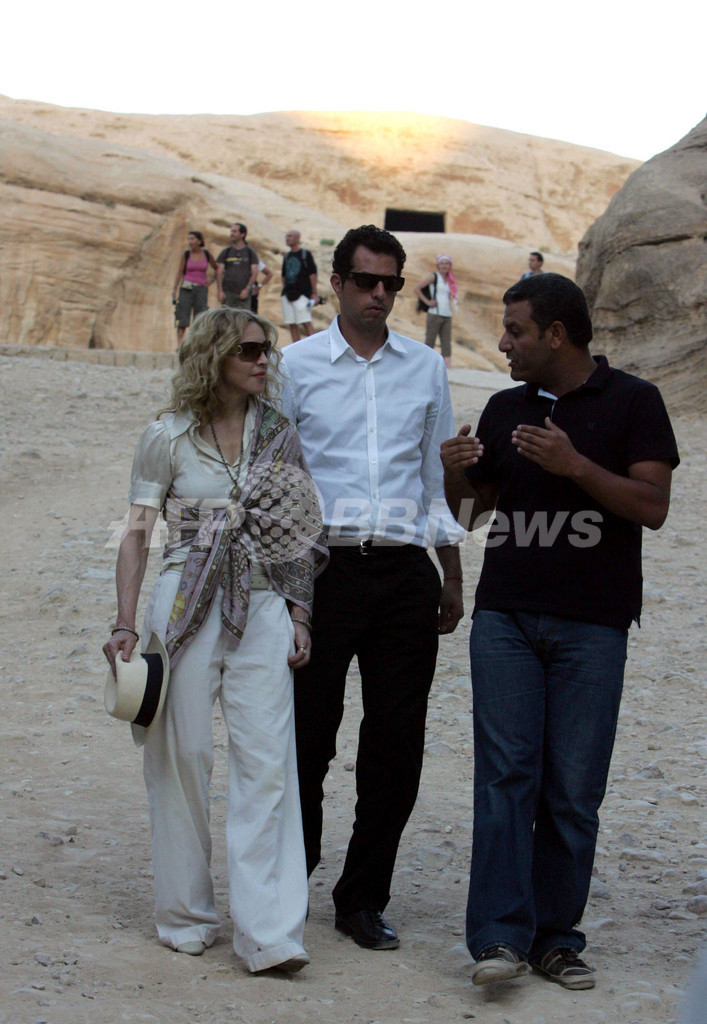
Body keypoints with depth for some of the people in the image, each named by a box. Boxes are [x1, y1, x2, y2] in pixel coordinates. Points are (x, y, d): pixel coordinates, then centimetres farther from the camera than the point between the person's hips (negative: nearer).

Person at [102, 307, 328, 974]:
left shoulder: (279, 435, 10)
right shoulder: (167, 439, 2)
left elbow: (298, 535, 14)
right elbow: (137, 534, 2)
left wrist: (299, 615, 7)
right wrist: (124, 624, -5)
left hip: (262, 611, 2)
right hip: (186, 609, -2)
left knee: (267, 763, -6)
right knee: (182, 757, 3)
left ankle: (268, 931, -7)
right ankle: (186, 915, 18)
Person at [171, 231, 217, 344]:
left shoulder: (207, 255, 5)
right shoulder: (186, 255, 2)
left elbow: (216, 269, 20)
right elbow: (179, 273, 2)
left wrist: (212, 279, 2)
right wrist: (174, 291, -6)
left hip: (201, 289, 1)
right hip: (186, 289, -1)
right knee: (182, 319, -9)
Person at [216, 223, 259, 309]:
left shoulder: (250, 252, 8)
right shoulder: (225, 252, 9)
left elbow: (254, 272, 3)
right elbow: (219, 273, 5)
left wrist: (247, 289, -10)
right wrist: (220, 291, -7)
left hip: (243, 292, -1)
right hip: (228, 292, 1)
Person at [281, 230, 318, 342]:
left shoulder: (305, 254, 0)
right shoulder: (286, 256, 16)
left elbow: (313, 274, -3)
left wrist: (314, 293, -9)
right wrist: (284, 291, 16)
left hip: (302, 293, -6)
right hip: (288, 294, 6)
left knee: (306, 323, -13)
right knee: (292, 325, 3)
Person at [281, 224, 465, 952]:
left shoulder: (426, 368, 12)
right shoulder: (298, 365, 4)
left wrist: (451, 578, 15)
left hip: (405, 571, 3)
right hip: (326, 566, -2)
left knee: (397, 742, 3)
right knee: (309, 734, 2)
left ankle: (363, 900, 15)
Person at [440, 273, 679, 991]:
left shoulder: (631, 401, 1)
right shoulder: (505, 409, 14)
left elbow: (653, 506, -8)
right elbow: (469, 510, 19)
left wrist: (574, 465, -19)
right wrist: (455, 472, -3)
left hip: (592, 622, -3)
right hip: (505, 615, 3)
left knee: (573, 788, -1)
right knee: (505, 773, -6)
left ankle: (557, 938, 8)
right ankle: (501, 936, -8)